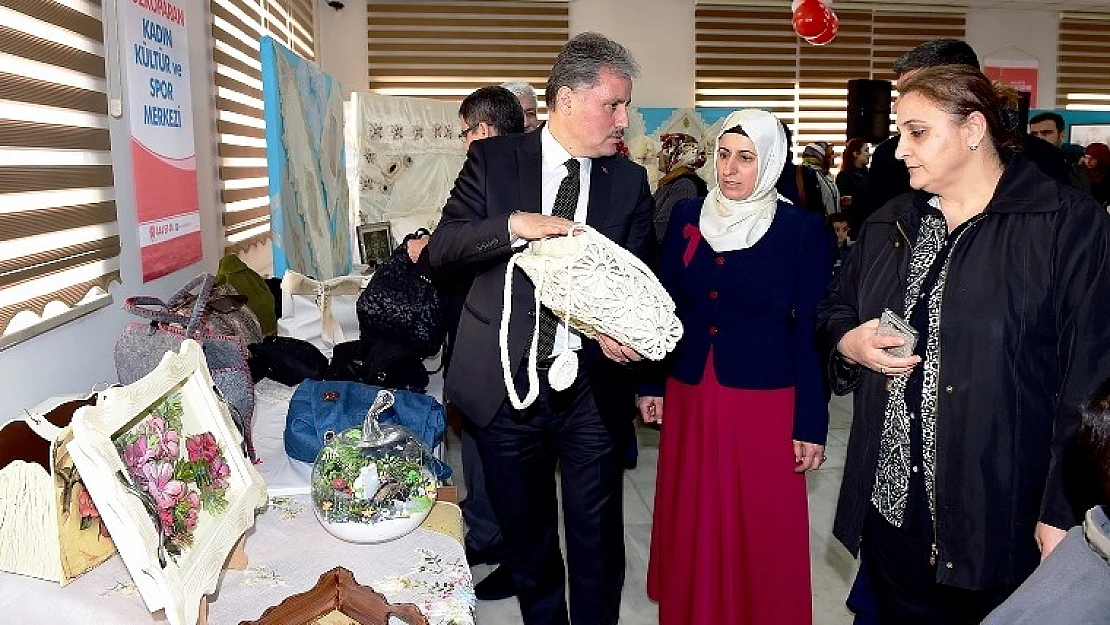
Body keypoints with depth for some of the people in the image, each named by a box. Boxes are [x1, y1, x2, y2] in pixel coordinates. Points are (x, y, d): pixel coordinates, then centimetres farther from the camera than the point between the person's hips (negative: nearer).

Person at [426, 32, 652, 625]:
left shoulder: (630, 181, 3)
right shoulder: (493, 160, -1)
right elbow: (441, 247, -6)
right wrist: (514, 225, -23)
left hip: (592, 388, 1)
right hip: (507, 382, 0)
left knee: (596, 539, 11)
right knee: (525, 533, 18)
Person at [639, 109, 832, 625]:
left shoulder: (802, 230, -6)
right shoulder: (687, 215, 4)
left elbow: (811, 330, -6)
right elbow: (664, 304, 8)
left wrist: (811, 424, -7)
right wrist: (651, 382, 8)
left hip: (764, 401, -3)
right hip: (689, 395, 4)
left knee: (760, 529, 7)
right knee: (690, 524, 15)